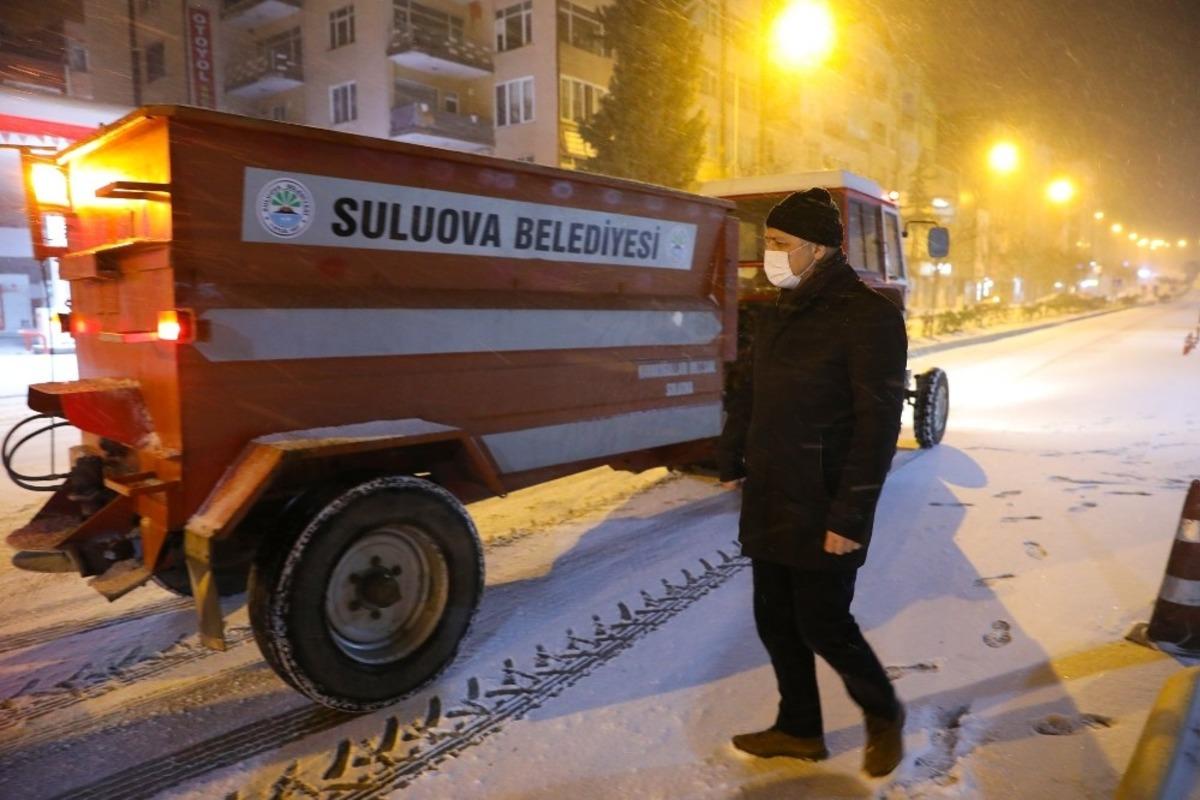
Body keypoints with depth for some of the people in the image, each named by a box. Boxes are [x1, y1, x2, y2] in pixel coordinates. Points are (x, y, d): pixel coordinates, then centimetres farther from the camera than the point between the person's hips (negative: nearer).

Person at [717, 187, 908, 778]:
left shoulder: (868, 316, -14)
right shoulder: (778, 314, 10)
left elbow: (879, 424, -18)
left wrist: (850, 516, -20)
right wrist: (732, 462, 18)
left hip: (821, 514, -7)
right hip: (768, 504, 8)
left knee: (823, 625, 3)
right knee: (775, 621, 14)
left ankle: (883, 715, 31)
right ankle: (799, 728, 34)